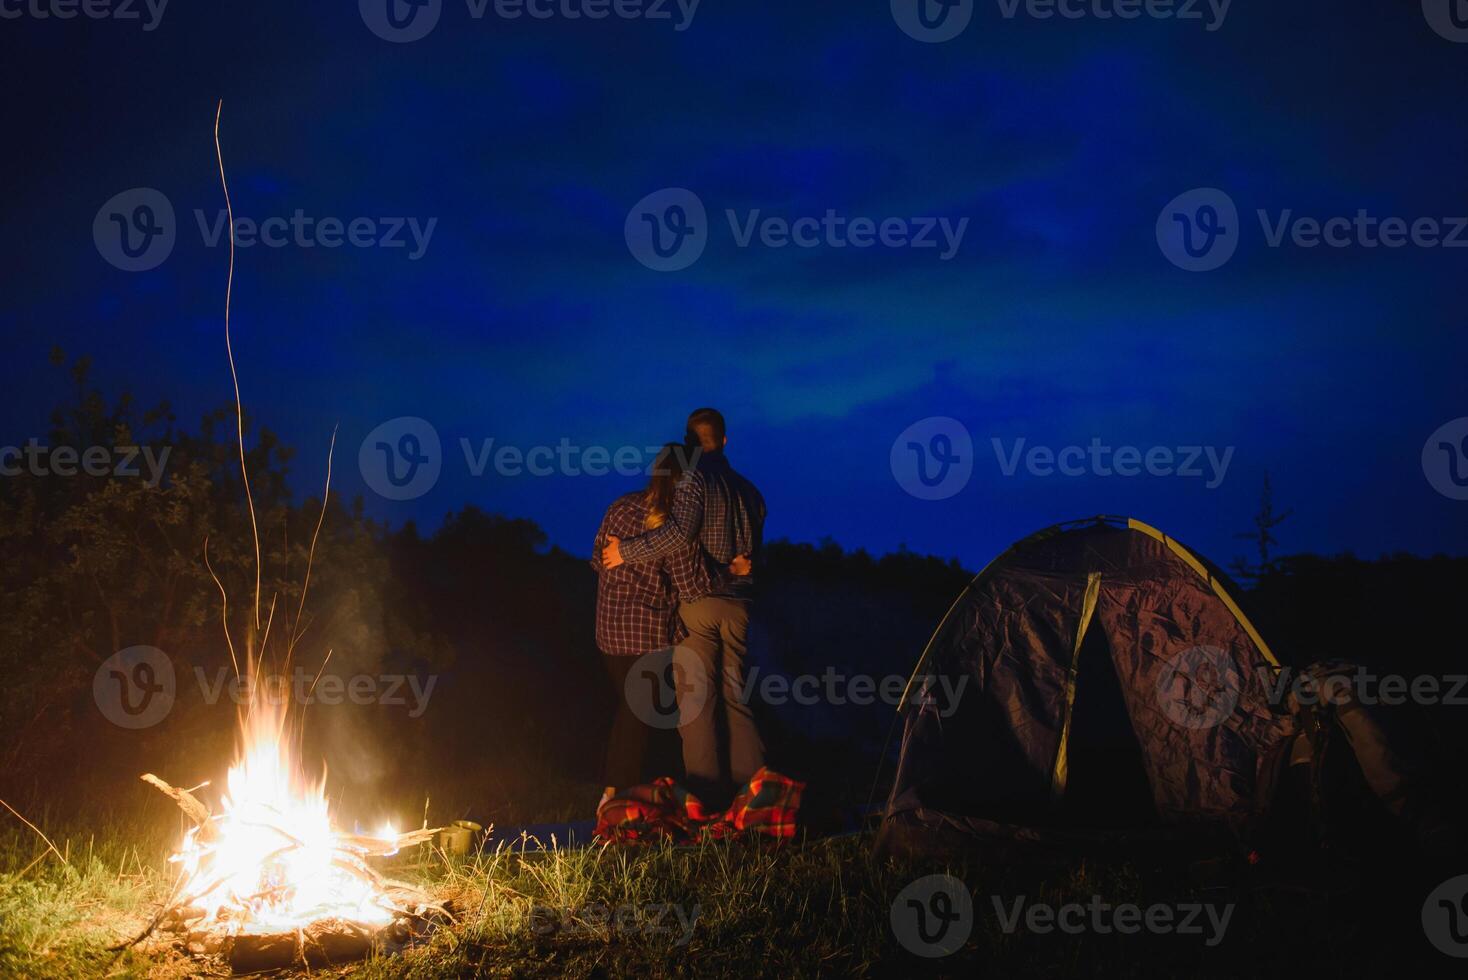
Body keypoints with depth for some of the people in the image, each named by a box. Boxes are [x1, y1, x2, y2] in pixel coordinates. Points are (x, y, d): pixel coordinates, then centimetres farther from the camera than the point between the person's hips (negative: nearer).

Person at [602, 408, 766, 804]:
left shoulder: (694, 479, -8)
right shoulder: (747, 490, 13)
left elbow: (679, 533, -22)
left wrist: (626, 552, -13)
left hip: (697, 602, -6)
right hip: (739, 603, 6)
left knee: (695, 698, -1)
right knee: (735, 695, 10)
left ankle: (705, 789, -2)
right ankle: (750, 783, 8)